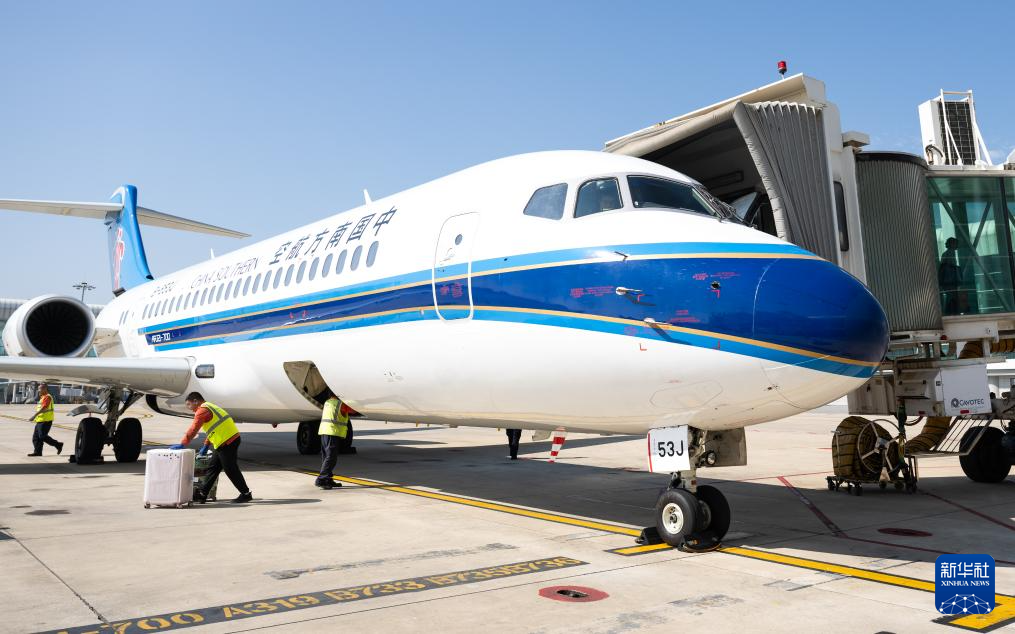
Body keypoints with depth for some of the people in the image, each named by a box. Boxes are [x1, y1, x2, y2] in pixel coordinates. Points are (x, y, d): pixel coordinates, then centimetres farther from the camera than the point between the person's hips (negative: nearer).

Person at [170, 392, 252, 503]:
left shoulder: (202, 410, -10)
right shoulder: (209, 407, 22)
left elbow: (193, 429, -20)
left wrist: (182, 444, -20)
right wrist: (206, 445, 28)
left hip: (226, 442, -10)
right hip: (232, 437, 10)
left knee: (231, 470, -2)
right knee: (213, 468, 14)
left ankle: (246, 494, 6)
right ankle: (202, 494, 19)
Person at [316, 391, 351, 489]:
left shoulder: (327, 402, 15)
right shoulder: (341, 404, -8)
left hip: (324, 431, 9)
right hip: (333, 433, -9)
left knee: (326, 457, 12)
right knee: (331, 458, -9)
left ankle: (328, 480, 18)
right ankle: (321, 480, -16)